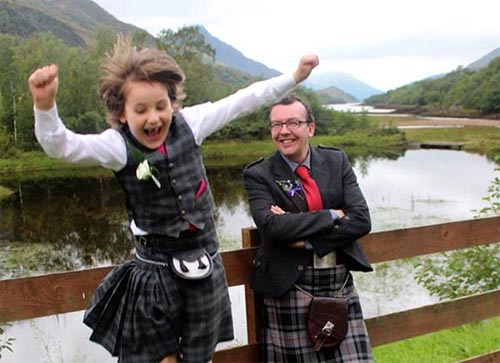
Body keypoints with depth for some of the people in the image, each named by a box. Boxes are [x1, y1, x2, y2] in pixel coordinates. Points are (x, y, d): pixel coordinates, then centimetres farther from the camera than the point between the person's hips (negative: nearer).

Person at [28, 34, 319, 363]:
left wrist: (294, 78, 5)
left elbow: (242, 101, 2)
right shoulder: (118, 146, -14)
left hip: (204, 264, 3)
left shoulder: (188, 124, -5)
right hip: (155, 270, -3)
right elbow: (60, 145, -28)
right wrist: (45, 105, -48)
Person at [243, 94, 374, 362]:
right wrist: (332, 216, -14)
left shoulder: (337, 162, 5)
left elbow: (361, 220, -4)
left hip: (340, 287, 3)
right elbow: (271, 226, -19)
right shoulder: (258, 175, -3)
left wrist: (305, 238, -14)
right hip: (290, 291, -2)